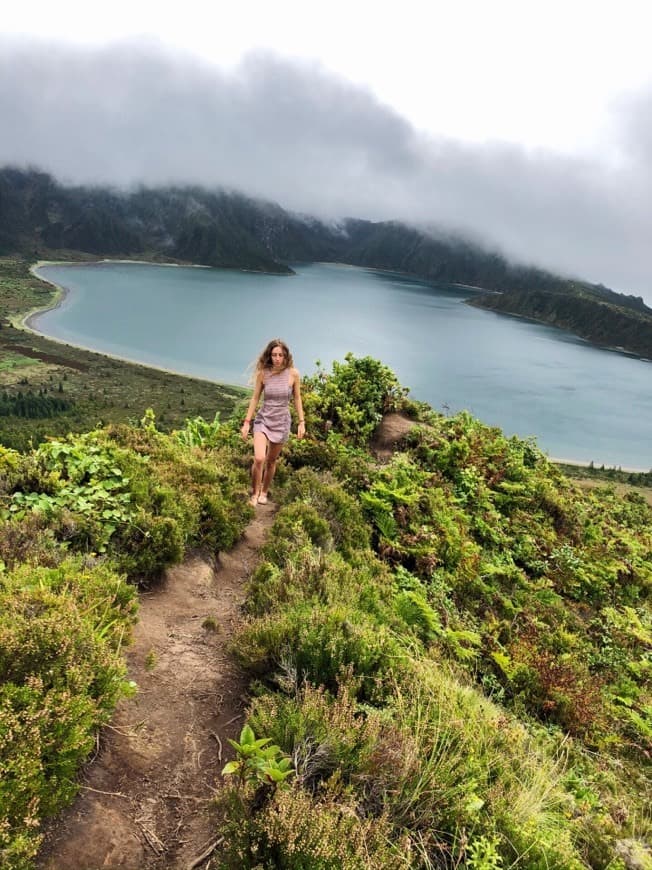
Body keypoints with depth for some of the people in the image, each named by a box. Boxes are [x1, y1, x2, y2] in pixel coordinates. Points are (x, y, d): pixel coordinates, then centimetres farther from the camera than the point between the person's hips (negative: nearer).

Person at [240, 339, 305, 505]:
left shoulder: (293, 374, -7)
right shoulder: (263, 373, -7)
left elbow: (297, 399, 3)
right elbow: (255, 398, 1)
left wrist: (302, 422, 1)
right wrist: (247, 422, 0)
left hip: (281, 422, 1)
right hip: (263, 419, -1)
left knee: (271, 461, 11)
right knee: (259, 459, -16)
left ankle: (264, 492, 33)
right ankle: (254, 493, 5)